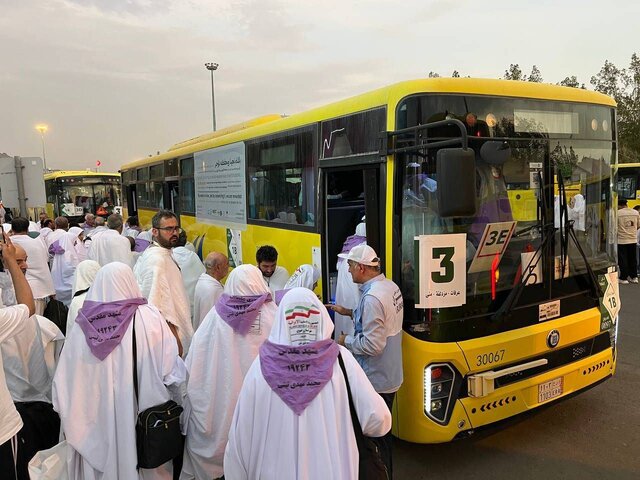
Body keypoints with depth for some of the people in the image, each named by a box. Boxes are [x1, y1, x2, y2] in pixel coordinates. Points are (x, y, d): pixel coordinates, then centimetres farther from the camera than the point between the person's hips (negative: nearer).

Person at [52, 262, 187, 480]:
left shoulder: (83, 324, -8)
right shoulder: (149, 317, -14)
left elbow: (65, 379, -2)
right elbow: (173, 370, -13)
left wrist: (69, 422, 12)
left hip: (96, 422, 2)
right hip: (141, 422, -2)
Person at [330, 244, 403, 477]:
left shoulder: (372, 298, -27)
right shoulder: (390, 286, 2)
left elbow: (372, 345, -27)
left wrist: (347, 341, -11)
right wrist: (349, 312, 15)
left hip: (376, 380, -10)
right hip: (390, 376, 10)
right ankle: (385, 472, 39)